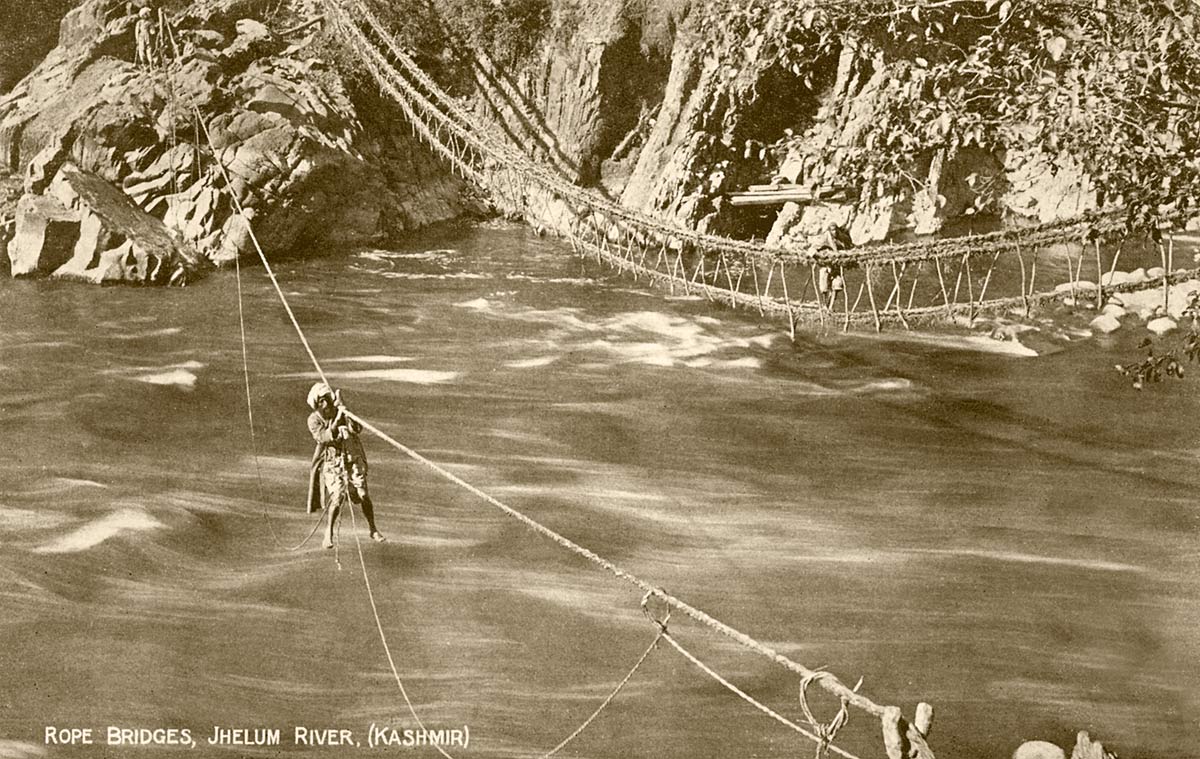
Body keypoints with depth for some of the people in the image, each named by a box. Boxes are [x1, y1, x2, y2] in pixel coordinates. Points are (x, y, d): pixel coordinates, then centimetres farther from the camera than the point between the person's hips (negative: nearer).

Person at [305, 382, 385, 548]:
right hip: (332, 461, -2)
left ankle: (373, 530, 11)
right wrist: (336, 421, -33)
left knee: (363, 494, -4)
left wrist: (347, 415, -31)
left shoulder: (341, 412, -4)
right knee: (337, 497, -14)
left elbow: (358, 428, -16)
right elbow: (325, 437, -23)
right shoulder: (314, 420, -8)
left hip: (352, 457, 2)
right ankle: (329, 531, 8)